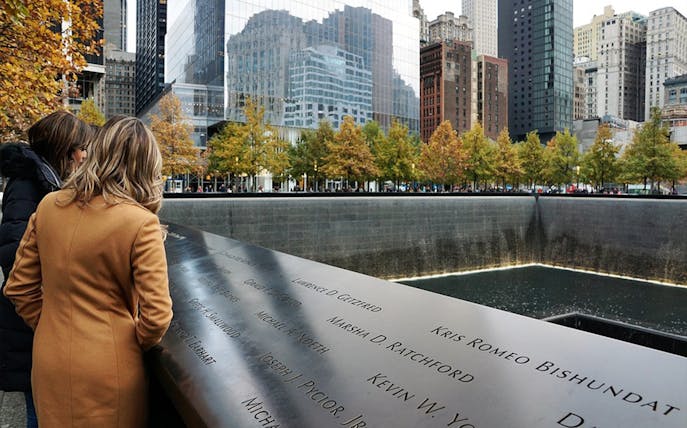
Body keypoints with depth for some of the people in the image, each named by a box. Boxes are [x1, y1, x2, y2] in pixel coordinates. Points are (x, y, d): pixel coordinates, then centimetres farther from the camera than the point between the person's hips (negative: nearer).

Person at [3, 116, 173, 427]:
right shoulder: (140, 223, -20)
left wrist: (51, 327, 15)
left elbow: (19, 288, 5)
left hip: (49, 362, 5)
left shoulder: (48, 206, -5)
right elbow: (156, 316, -19)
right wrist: (138, 343, 0)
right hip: (108, 368, -4)